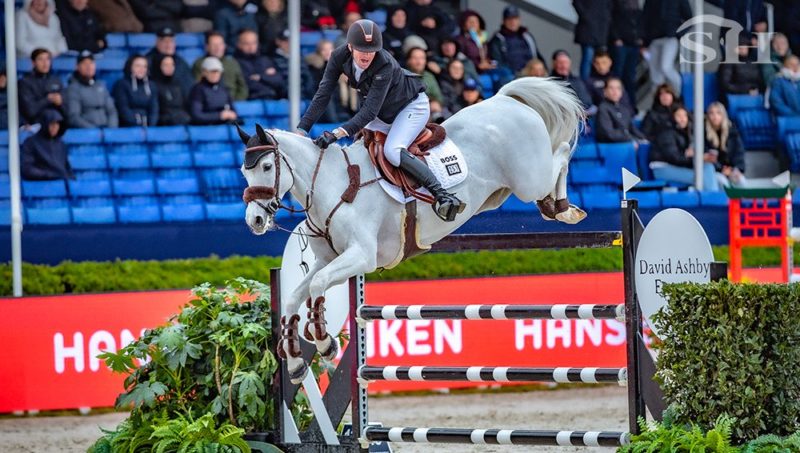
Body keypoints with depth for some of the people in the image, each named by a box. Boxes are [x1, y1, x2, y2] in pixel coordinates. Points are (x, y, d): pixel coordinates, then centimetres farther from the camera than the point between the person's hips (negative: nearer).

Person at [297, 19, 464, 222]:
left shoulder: (385, 65, -36)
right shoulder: (340, 57, -21)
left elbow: (370, 110, -40)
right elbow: (322, 95, -19)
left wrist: (337, 133, -51)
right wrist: (301, 130, -27)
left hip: (412, 106, -7)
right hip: (383, 115, 7)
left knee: (393, 151, -28)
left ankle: (442, 195, -30)